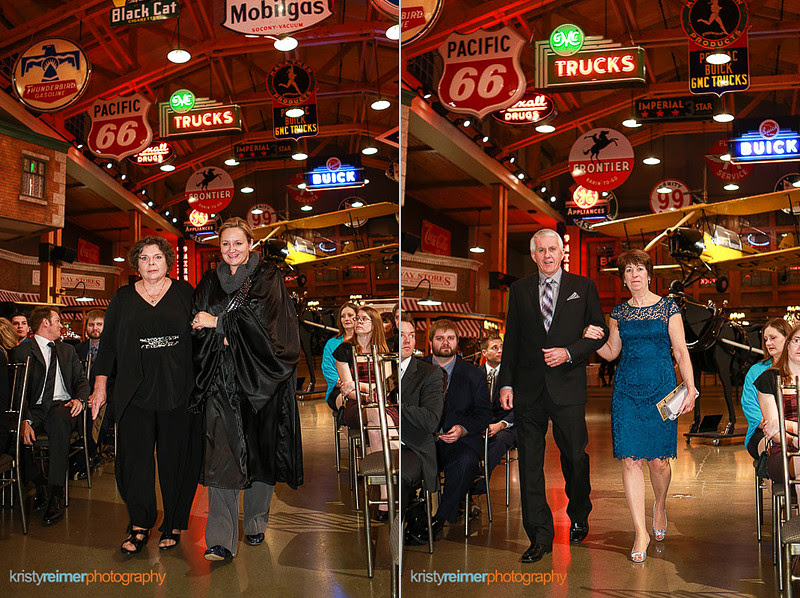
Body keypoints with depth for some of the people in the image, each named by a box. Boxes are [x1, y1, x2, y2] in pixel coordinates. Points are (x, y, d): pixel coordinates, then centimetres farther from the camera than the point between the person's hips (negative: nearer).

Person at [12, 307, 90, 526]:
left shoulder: (67, 350, 25)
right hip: (35, 409, -1)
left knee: (58, 419, -37)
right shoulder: (21, 352, 9)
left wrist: (79, 399, -6)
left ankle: (56, 495, -39)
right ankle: (38, 485, -11)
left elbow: (82, 380, 19)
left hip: (63, 406, 1)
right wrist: (25, 420, -20)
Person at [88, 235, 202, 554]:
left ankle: (173, 525, 16)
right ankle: (140, 526, 10)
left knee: (176, 458, 3)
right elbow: (108, 342, 11)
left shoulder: (184, 292, 7)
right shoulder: (123, 298, 11)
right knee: (134, 458, -2)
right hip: (135, 393, 1)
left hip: (178, 392, -1)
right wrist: (100, 385, 5)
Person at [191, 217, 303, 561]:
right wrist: (224, 333, -12)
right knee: (221, 453, -9)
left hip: (258, 374, -1)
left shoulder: (267, 276, 3)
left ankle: (256, 523, 24)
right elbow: (197, 323, 7)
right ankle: (221, 540, -11)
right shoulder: (210, 281, 14)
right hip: (222, 377, 2)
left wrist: (219, 322, -8)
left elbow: (263, 318, -11)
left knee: (260, 450, 5)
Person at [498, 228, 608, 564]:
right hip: (528, 389, 2)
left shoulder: (583, 287, 6)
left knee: (575, 457, 7)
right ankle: (540, 537, 11)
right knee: (529, 464, 2)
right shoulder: (519, 290, 10)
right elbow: (511, 340, 10)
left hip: (568, 387, -1)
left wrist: (569, 352, -10)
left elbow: (599, 333, 5)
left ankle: (578, 518, 33)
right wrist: (506, 383, 2)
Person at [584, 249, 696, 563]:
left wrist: (691, 389, -6)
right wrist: (593, 339, -3)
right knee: (630, 460, -6)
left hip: (661, 388, -2)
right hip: (627, 390, 2)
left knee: (658, 460, 1)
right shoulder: (618, 313, 11)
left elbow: (681, 352, 2)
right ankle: (641, 532, 0)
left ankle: (660, 507, 32)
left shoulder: (668, 307, 3)